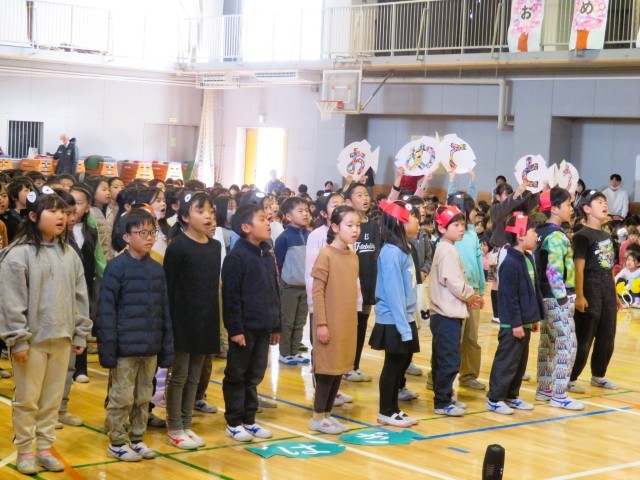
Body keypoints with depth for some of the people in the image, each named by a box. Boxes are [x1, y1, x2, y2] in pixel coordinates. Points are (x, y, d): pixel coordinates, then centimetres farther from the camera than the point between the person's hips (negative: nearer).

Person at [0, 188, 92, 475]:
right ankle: (24, 451, 16)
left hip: (61, 338, 5)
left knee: (52, 398, 12)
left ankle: (45, 449, 23)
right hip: (32, 339, -5)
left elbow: (80, 296, 12)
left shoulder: (69, 254, 7)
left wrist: (81, 334, 10)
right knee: (27, 399, 5)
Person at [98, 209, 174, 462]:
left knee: (144, 397, 13)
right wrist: (107, 349, -14)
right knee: (122, 397, 3)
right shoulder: (116, 267, -8)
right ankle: (117, 442, 16)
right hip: (125, 346, -5)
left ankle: (136, 439, 26)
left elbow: (165, 310, 11)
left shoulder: (157, 269, 8)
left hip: (150, 347, 5)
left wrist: (167, 348, 9)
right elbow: (106, 310, -10)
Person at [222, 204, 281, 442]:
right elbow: (230, 296, -15)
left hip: (263, 327, 7)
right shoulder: (236, 257, -12)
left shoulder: (268, 255, 11)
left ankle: (249, 420, 23)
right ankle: (233, 423, 13)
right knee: (236, 376, 4)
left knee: (255, 376, 13)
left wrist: (276, 325, 16)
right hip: (244, 327, -7)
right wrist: (235, 329, -17)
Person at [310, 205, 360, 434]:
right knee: (327, 368, 0)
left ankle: (327, 414, 22)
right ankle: (317, 417, 11)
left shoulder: (353, 256, 9)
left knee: (340, 368, 11)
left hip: (348, 323, 7)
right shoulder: (326, 255, -13)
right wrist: (321, 323, -16)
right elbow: (317, 292, -14)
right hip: (330, 323, -7)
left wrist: (353, 320, 15)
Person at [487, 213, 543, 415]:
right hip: (513, 324, -10)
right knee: (507, 361, -3)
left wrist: (534, 316, 16)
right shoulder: (510, 263, -18)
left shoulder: (528, 258, 11)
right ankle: (494, 398, 5)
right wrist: (516, 323, -20)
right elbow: (510, 297, -20)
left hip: (525, 321, 10)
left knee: (521, 361, 16)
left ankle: (511, 396, 26)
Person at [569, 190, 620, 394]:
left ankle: (598, 376, 27)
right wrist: (579, 296, -23)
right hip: (590, 291, -8)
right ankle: (570, 379, 3)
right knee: (583, 340, -5)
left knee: (607, 339, 13)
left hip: (608, 291, 8)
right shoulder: (582, 236, -11)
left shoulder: (606, 236, 14)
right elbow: (578, 268, -17)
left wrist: (615, 294, 19)